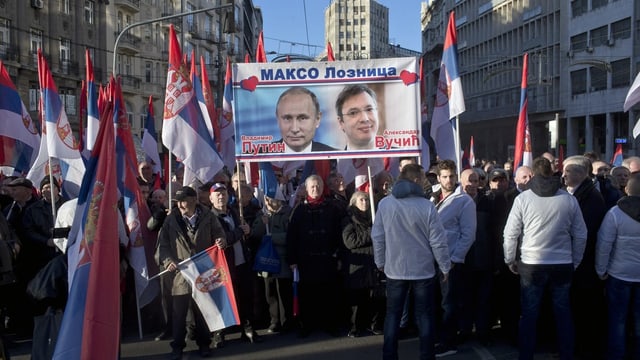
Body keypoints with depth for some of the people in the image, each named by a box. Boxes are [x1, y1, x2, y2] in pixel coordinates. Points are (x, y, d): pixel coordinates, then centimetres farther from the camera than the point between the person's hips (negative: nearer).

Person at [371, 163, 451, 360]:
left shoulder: (384, 204, -5)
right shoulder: (426, 205, -12)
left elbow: (377, 237, 0)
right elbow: (438, 241, -10)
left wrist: (380, 262, 13)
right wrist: (445, 267, 3)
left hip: (395, 269, 2)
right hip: (423, 269, -2)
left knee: (393, 314, 12)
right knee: (425, 315, 10)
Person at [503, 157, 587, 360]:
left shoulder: (523, 198, -7)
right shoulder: (569, 199, -2)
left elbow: (510, 233, -4)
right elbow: (580, 235, 3)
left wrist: (509, 260, 9)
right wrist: (575, 263, 15)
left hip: (531, 266, -1)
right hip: (563, 266, 2)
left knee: (529, 315, 8)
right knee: (563, 314, 13)